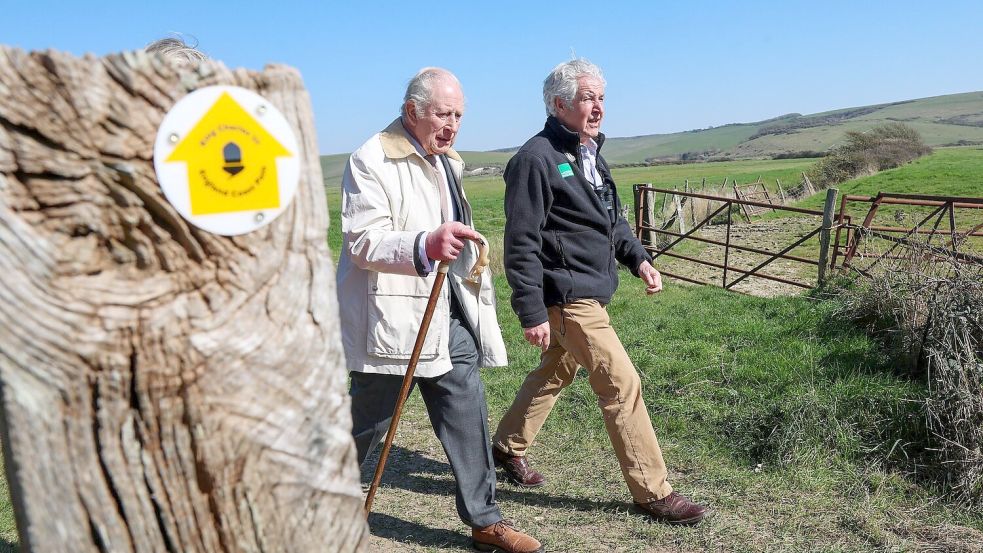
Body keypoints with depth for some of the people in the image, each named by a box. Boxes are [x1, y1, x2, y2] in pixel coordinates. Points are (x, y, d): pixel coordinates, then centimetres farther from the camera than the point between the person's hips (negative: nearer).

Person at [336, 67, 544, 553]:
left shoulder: (447, 160, 16)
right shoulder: (371, 161, -12)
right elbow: (362, 242, -21)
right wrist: (426, 246, -37)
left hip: (449, 315, 7)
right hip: (392, 319, -7)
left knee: (468, 414, 8)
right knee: (366, 422, 7)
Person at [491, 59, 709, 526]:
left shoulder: (590, 153, 13)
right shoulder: (537, 159, -16)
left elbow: (612, 219, 23)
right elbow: (521, 243, -18)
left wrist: (638, 258, 7)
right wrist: (532, 312, -19)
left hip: (589, 291, 10)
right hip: (567, 295, -10)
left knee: (555, 374, 21)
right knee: (623, 386, -5)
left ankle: (507, 447, 40)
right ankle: (653, 492, 8)